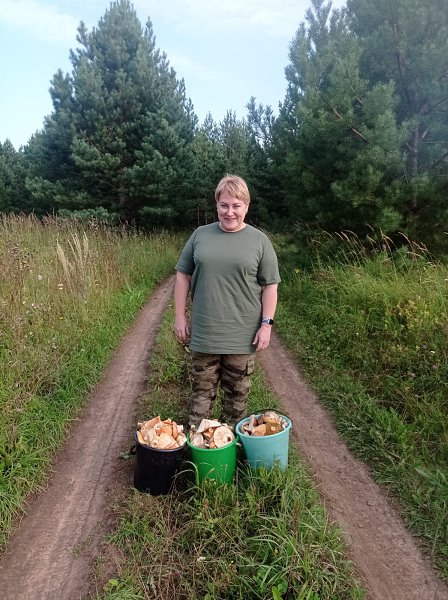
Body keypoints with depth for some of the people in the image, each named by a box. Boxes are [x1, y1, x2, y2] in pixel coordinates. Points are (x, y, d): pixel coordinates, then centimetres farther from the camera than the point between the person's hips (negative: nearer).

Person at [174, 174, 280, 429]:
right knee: (203, 389, 13)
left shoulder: (259, 241, -1)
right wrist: (180, 316, 4)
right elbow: (183, 275, 8)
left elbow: (270, 286, 0)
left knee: (237, 392, 12)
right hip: (204, 332, 2)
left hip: (242, 335, -1)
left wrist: (266, 324, -6)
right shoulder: (201, 235, 4)